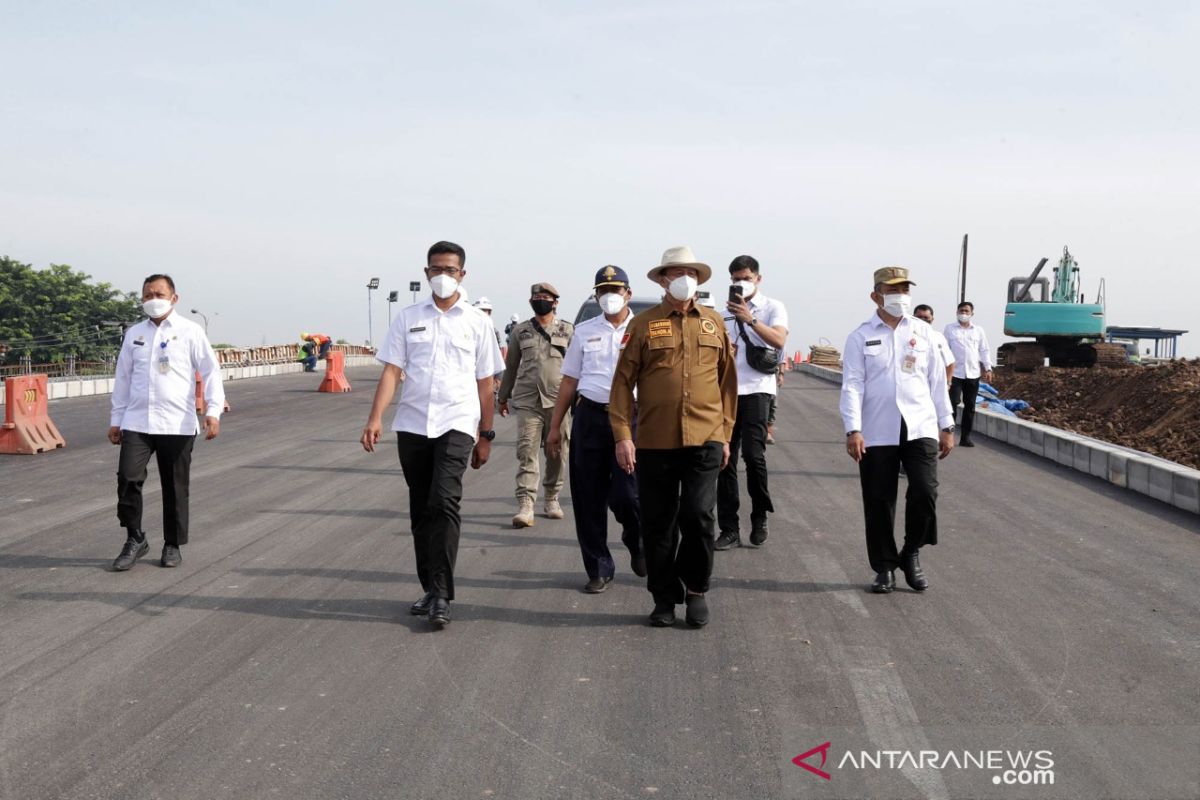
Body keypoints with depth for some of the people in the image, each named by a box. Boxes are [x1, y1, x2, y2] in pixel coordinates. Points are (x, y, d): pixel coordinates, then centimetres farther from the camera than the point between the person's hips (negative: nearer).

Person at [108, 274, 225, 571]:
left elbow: (211, 372, -2)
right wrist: (116, 419, 16)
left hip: (177, 424, -2)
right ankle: (135, 539, 7)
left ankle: (173, 545, 19)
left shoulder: (190, 332, 1)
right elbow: (123, 377, 18)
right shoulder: (133, 334, 12)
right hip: (136, 422, 3)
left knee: (175, 487, 4)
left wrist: (213, 412, -13)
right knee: (128, 478, -10)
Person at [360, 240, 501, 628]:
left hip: (456, 425, -3)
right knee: (420, 509, 9)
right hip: (411, 425, 3)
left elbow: (484, 382, 8)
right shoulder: (408, 318, 8)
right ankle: (430, 589, 20)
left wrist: (486, 435, 7)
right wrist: (375, 418, -11)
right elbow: (391, 371, 3)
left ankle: (441, 595, -16)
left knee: (444, 502, -18)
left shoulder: (477, 322, 6)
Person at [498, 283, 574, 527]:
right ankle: (525, 506, -14)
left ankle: (552, 500, 24)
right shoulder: (520, 331, 10)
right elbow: (511, 366, 18)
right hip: (527, 401, 0)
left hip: (558, 401, 0)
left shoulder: (567, 330, 7)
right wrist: (503, 396, 21)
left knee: (557, 454, 7)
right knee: (526, 452, -9)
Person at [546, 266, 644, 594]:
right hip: (589, 417, 3)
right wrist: (555, 427, 11)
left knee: (626, 494, -9)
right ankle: (598, 569, 17)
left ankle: (637, 543, 24)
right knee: (588, 498, 4)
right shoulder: (584, 332, 12)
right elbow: (569, 382, 14)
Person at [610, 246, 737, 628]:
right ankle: (664, 597, 20)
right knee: (658, 524, 6)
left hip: (704, 439, 1)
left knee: (698, 516, -7)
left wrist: (726, 434, 11)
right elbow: (623, 382, 1)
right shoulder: (643, 324, 3)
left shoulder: (714, 322, 10)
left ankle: (695, 589, 14)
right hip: (654, 442, 0)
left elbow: (726, 380, 14)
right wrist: (622, 436, -6)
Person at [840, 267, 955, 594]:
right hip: (877, 433, -1)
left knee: (925, 493, -11)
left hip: (920, 428, 1)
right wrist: (853, 430, -13)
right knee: (879, 502, 4)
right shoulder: (861, 337, 3)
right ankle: (885, 567, 19)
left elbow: (937, 380, 13)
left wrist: (946, 426, 11)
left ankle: (911, 554, 12)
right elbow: (852, 385, -4)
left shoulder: (922, 332, 10)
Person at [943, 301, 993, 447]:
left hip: (973, 374, 3)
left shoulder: (978, 331, 11)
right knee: (952, 403, -10)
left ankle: (966, 436, 13)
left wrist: (988, 369, 4)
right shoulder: (950, 329, 3)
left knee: (970, 406, 7)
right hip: (955, 373, -3)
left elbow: (984, 351, 12)